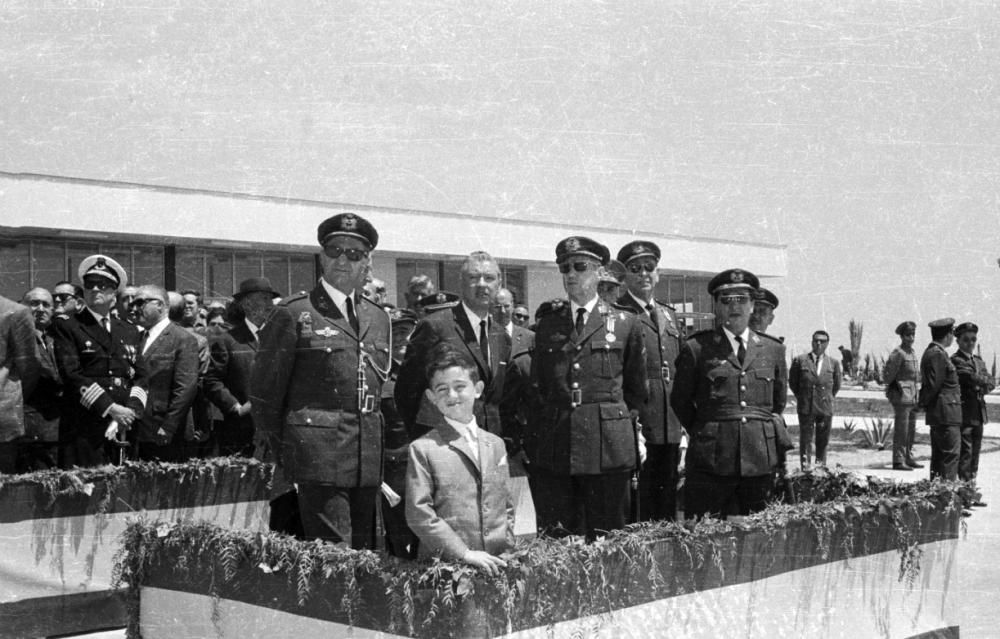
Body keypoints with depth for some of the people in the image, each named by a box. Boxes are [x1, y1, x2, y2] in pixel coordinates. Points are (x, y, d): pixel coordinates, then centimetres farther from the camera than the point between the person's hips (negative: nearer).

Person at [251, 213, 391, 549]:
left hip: (369, 458, 6)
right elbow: (264, 390, -1)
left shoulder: (379, 318, 16)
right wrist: (279, 451, 2)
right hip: (319, 453, -6)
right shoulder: (294, 314, -3)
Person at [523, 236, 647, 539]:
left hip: (608, 446, -2)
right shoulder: (547, 324, 13)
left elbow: (636, 388, 14)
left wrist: (629, 426, 12)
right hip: (552, 446, 2)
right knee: (555, 540, 3)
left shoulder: (625, 324, 7)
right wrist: (531, 438, 11)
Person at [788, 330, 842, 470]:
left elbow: (836, 385, 17)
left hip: (825, 408, 2)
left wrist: (827, 398, 13)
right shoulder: (800, 361, 0)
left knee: (823, 441, 7)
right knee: (806, 440, -2)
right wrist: (802, 398, 8)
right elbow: (792, 382, 9)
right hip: (806, 407, -2)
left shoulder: (833, 363, 6)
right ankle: (806, 468, 1)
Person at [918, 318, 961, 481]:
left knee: (939, 454, 13)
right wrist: (924, 403, -5)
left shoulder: (931, 352, 16)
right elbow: (933, 384, -17)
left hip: (938, 414, 10)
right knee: (951, 453, -9)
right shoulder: (938, 354, -16)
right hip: (946, 413, -10)